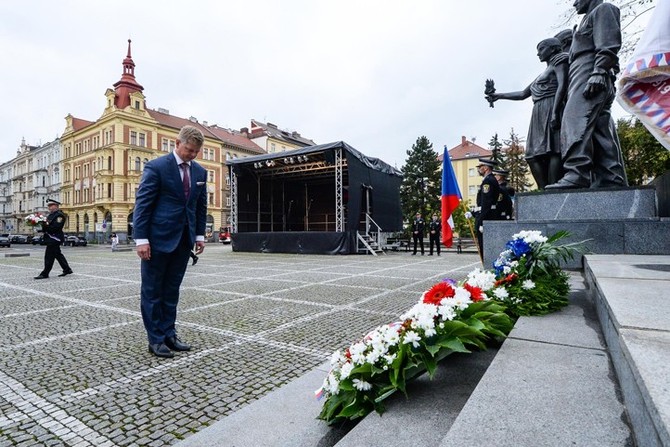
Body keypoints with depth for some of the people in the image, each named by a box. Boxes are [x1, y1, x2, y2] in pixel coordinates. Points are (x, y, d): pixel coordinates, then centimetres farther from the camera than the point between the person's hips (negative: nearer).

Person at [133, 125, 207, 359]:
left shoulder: (200, 171, 8)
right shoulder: (156, 166, -8)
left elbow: (201, 205, 14)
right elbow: (142, 204, -11)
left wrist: (199, 234, 8)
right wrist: (141, 238, -15)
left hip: (183, 240, 5)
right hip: (158, 238, -5)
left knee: (172, 290, 12)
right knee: (152, 290, 6)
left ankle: (169, 334, 22)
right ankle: (156, 339, 15)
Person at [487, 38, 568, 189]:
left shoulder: (558, 62, 8)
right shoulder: (542, 75, 31)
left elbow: (562, 85, -8)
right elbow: (523, 94, 34)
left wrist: (555, 112, -21)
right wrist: (499, 95, 32)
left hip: (551, 110, -8)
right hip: (539, 115, 8)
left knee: (553, 151, -18)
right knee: (533, 155, -5)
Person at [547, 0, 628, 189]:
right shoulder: (588, 21, 38)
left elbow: (608, 44, -7)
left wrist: (599, 72, -20)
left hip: (590, 74, -9)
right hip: (583, 78, 9)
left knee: (576, 121, -27)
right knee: (601, 131, -3)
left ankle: (576, 175, -41)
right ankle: (613, 183, -9)